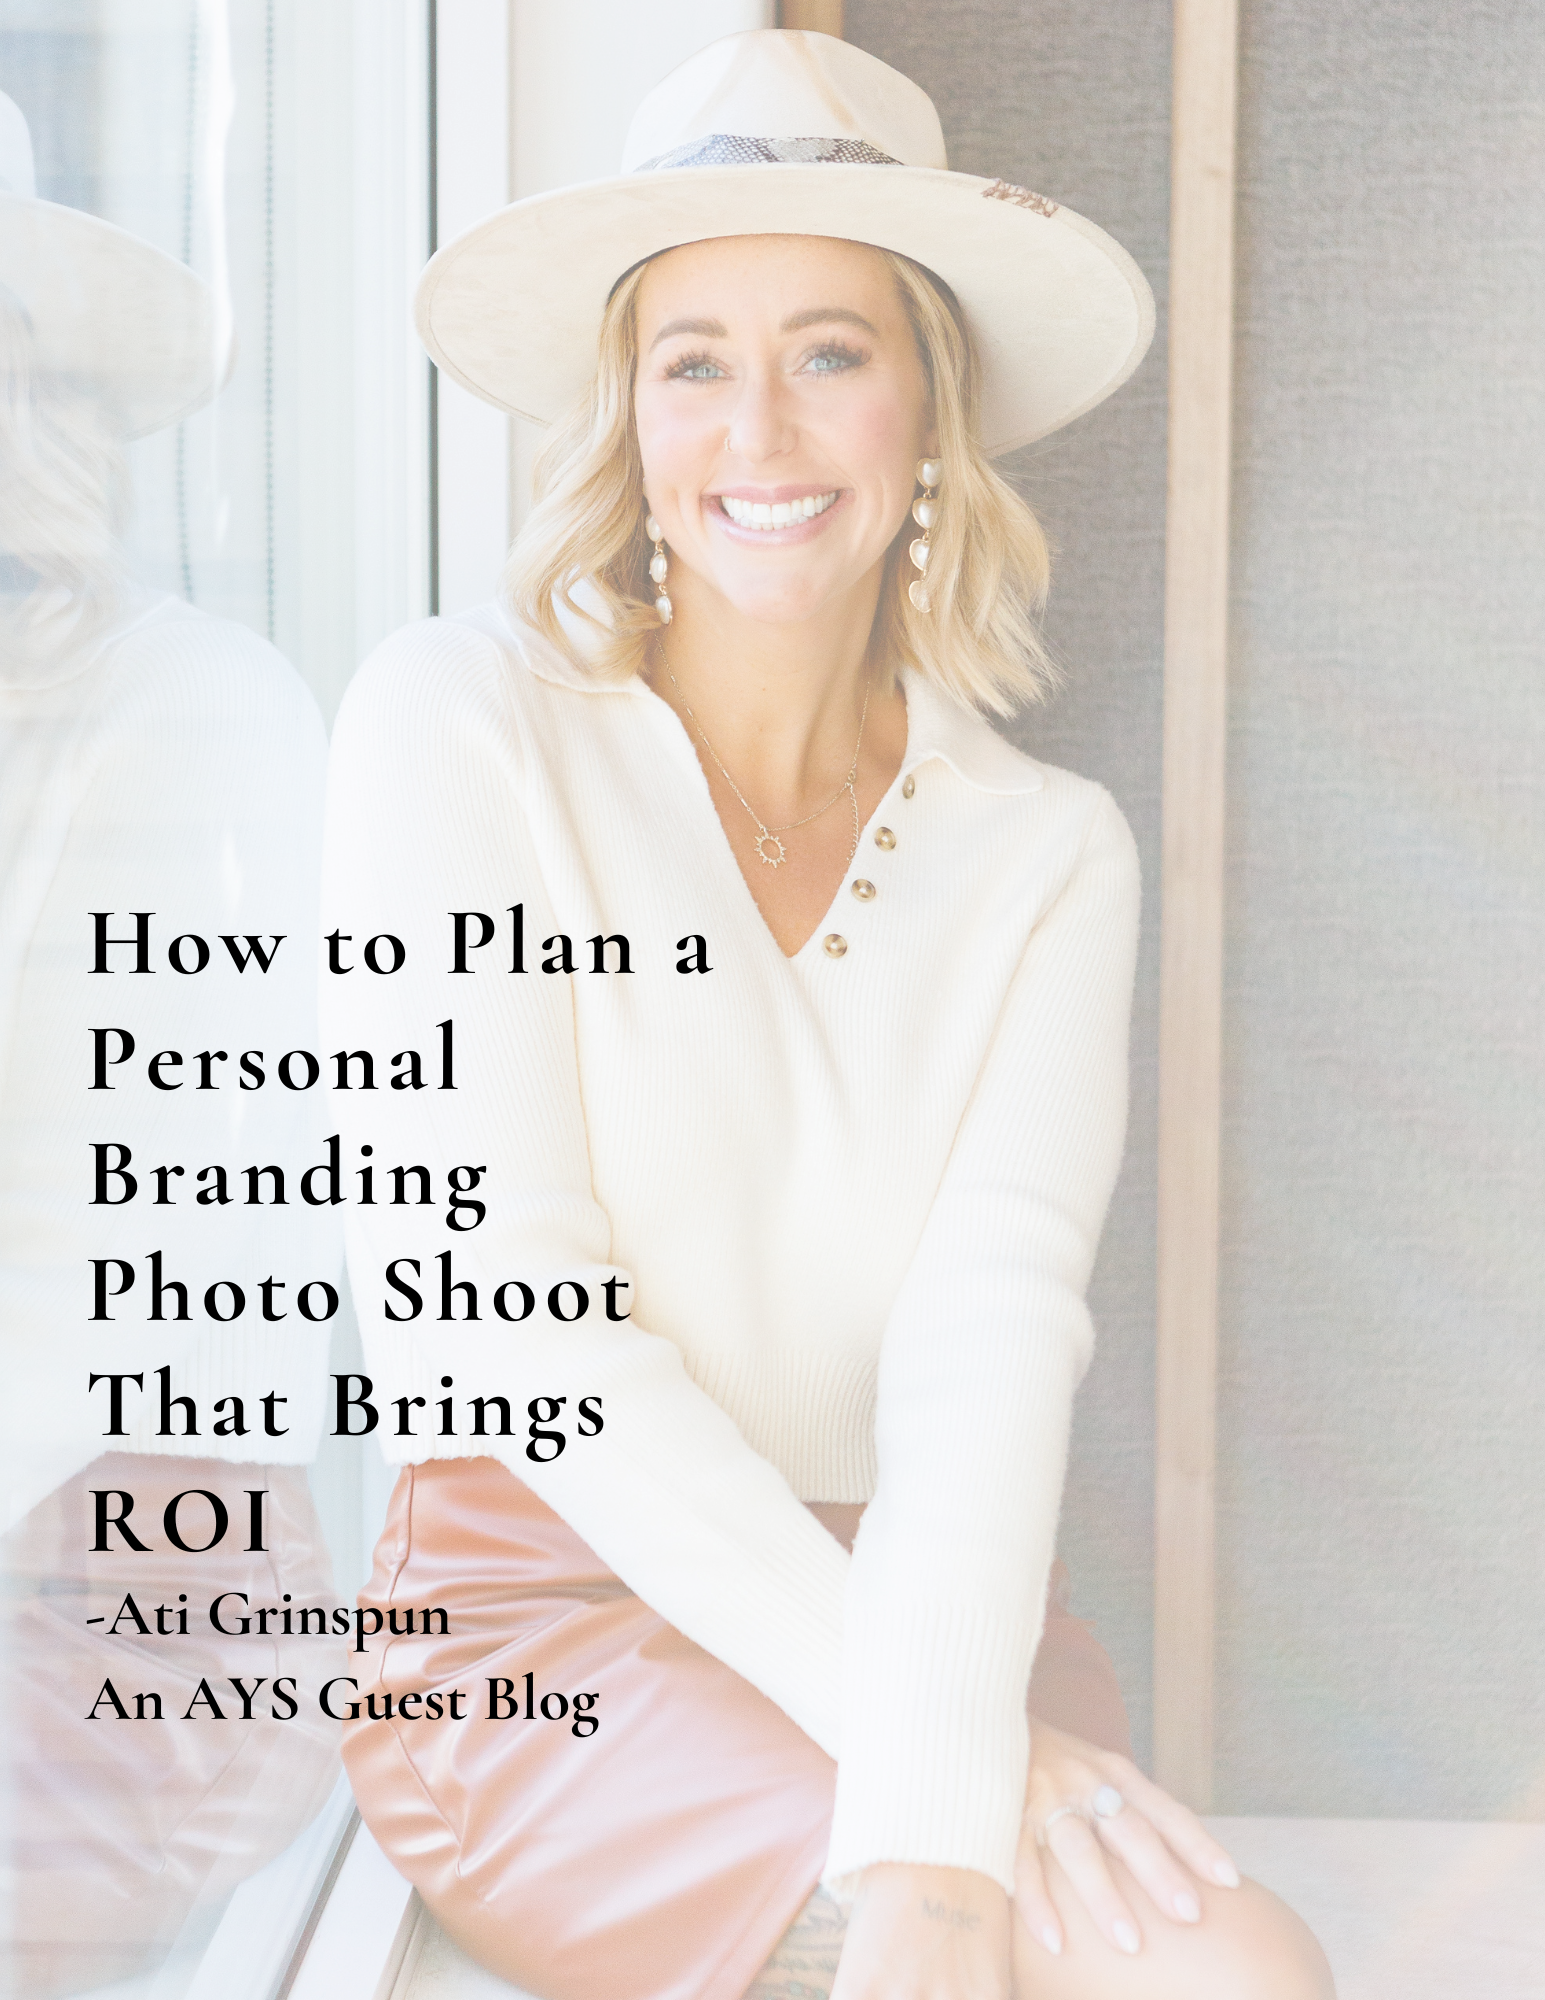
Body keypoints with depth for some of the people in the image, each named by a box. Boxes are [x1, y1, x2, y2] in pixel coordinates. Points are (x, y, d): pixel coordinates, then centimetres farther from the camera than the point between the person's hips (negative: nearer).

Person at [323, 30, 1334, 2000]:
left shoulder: (1053, 853, 4)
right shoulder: (458, 717, -4)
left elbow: (996, 1321, -10)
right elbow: (479, 1295, -12)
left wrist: (933, 1825, -26)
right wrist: (879, 1701, -20)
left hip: (917, 1606, 4)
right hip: (538, 1624, -3)